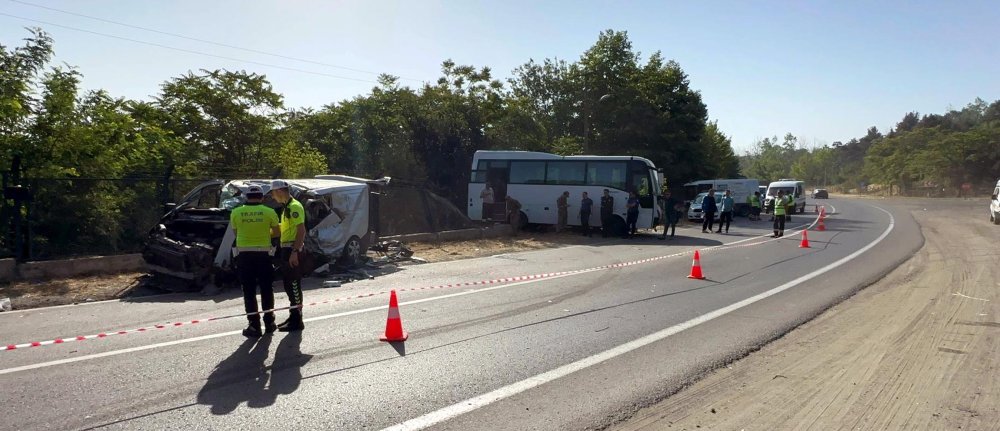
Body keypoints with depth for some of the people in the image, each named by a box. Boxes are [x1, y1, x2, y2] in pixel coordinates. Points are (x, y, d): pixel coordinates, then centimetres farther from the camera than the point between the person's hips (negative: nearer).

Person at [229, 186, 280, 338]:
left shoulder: (235, 212, -1)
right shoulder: (269, 212, -4)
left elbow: (236, 232, 6)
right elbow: (276, 233, 6)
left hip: (244, 254, 0)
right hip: (264, 254, 0)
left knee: (249, 291, 6)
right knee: (266, 289, 15)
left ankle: (254, 326, 5)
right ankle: (269, 322, 22)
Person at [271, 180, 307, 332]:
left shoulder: (294, 207, -15)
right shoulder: (287, 207, 17)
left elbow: (301, 230, -22)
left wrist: (295, 251, -26)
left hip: (292, 250, -10)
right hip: (286, 249, 10)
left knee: (294, 285, -6)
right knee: (288, 284, 15)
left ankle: (297, 321, 0)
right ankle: (293, 316, 25)